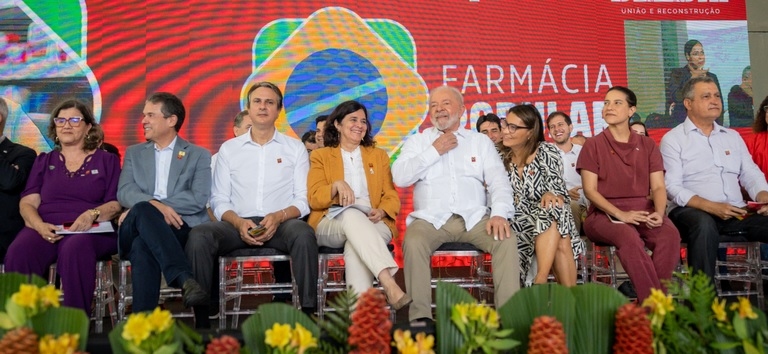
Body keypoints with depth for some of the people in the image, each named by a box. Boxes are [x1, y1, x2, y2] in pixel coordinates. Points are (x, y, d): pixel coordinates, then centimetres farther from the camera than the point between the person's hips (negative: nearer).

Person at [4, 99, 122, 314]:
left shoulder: (107, 161, 16)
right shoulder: (44, 161, 24)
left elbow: (116, 204, 6)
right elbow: (27, 203, 12)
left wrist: (92, 215, -17)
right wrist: (40, 226, -11)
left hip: (90, 232, -2)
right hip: (46, 230, 3)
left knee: (76, 248, -38)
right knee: (19, 251, -32)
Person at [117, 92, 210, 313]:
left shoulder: (199, 155, 13)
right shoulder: (134, 153, 23)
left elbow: (199, 198, -4)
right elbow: (124, 192, 5)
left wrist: (139, 210, -11)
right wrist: (154, 205, -20)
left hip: (180, 229, -2)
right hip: (136, 230, 2)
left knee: (143, 246, -36)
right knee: (143, 210, -36)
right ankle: (184, 278, -49)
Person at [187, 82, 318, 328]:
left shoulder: (295, 148, 14)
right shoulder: (228, 149, 16)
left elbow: (303, 200, 6)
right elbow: (219, 201, 10)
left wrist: (279, 216, -15)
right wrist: (238, 222, -11)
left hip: (281, 224, -1)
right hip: (238, 224, 1)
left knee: (304, 233, -34)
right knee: (199, 235, -28)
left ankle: (307, 313, -28)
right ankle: (201, 318, -20)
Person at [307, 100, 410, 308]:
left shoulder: (379, 155, 23)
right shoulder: (320, 156, 16)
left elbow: (392, 197, 13)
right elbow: (314, 199, 2)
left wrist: (381, 211, -12)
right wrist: (336, 185, -19)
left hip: (373, 225, 2)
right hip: (331, 224, -2)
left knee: (355, 245, -36)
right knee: (352, 215, -39)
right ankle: (389, 285, -53)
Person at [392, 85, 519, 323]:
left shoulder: (481, 141, 17)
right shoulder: (417, 141, 16)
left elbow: (499, 182, 7)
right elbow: (399, 178, 1)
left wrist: (500, 213, -13)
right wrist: (434, 151, -2)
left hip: (474, 218, 1)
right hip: (430, 219, -1)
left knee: (507, 239, -27)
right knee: (413, 242, -33)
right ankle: (420, 317, -29)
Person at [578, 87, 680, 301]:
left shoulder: (647, 145, 14)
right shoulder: (593, 145, 4)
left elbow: (658, 187, 6)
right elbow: (590, 190, -4)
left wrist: (659, 213, -16)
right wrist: (620, 214, -18)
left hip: (643, 211, 3)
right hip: (604, 214, -3)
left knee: (670, 234, -30)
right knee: (629, 236, -36)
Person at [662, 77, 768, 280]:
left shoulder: (732, 136, 20)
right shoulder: (673, 139, 2)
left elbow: (751, 175, 16)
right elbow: (672, 187, -8)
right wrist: (712, 207, -20)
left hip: (737, 213, 5)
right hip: (694, 212, -5)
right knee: (704, 223, -38)